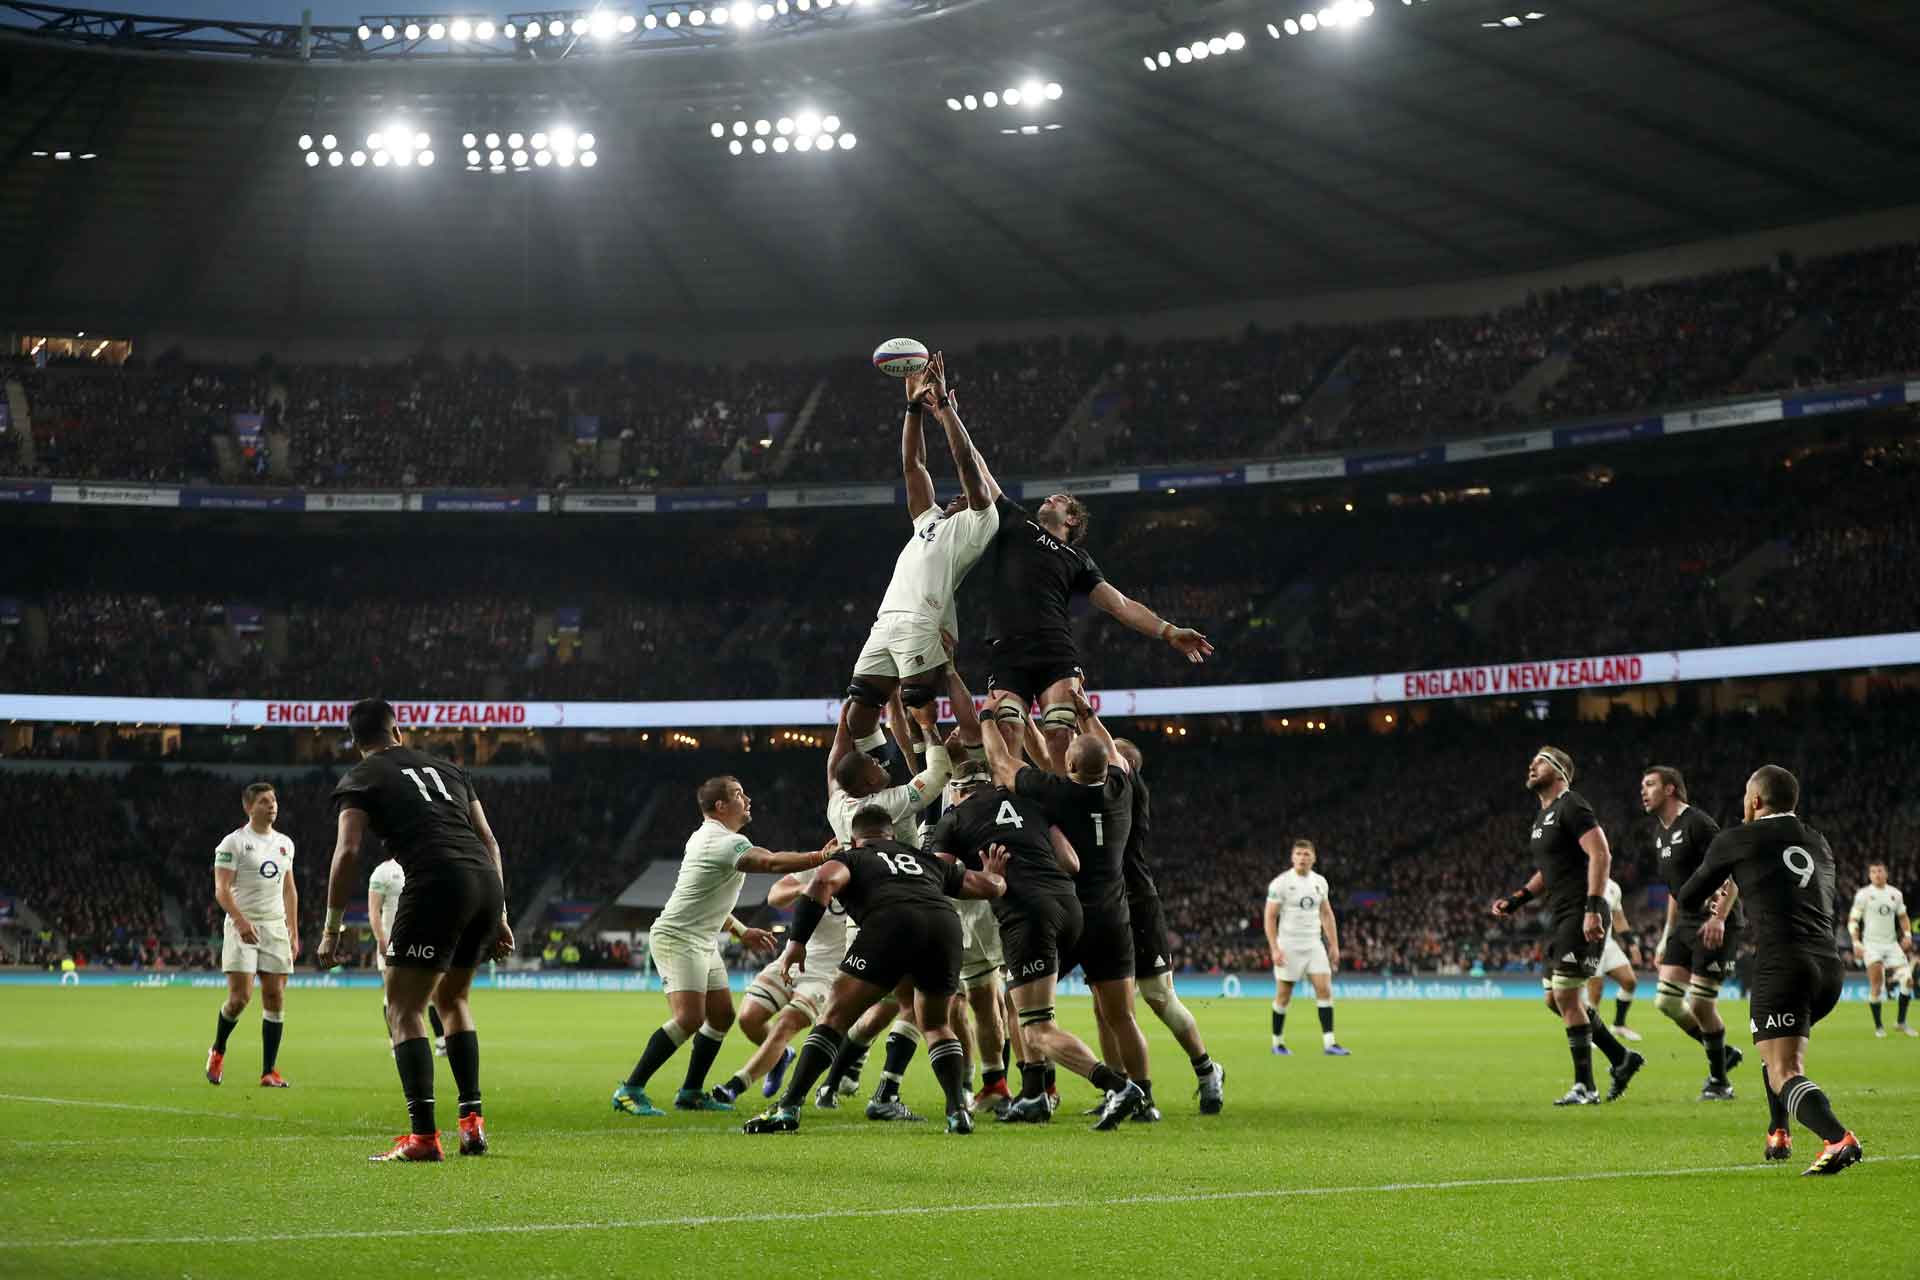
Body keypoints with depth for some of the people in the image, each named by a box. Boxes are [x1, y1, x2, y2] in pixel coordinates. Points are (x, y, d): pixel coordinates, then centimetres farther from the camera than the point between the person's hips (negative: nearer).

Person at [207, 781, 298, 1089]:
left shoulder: (285, 844, 14)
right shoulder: (233, 842, -4)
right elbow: (221, 889, -11)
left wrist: (294, 933, 14)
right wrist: (241, 920, -25)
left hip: (276, 927, 5)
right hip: (242, 927, -5)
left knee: (275, 997, -1)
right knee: (240, 996, -12)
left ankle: (269, 1072, 3)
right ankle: (217, 1052, 15)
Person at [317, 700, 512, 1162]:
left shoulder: (358, 780, 12)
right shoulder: (447, 768, 27)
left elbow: (348, 851, -2)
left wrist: (331, 930, 1)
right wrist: (499, 916, 25)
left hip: (438, 882, -6)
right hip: (486, 881, 6)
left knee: (404, 1008, 2)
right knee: (452, 999, 23)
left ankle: (423, 1135, -10)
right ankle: (472, 1123, 17)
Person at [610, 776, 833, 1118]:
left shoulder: (707, 837, 13)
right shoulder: (728, 843, -20)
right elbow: (773, 862, -35)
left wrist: (740, 931, 25)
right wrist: (822, 856, -34)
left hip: (703, 941, 11)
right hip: (678, 939, -11)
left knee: (722, 1015, 9)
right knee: (689, 1017, -20)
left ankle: (691, 1092, 16)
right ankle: (630, 1090, -16)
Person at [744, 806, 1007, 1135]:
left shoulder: (851, 858, 27)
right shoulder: (926, 859, 37)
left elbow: (824, 882, 3)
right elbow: (991, 887, 38)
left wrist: (797, 942, 3)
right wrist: (995, 875, 62)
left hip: (890, 924, -4)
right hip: (945, 923, 4)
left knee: (836, 1018, 7)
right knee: (936, 1024, 26)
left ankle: (789, 1108, 0)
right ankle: (958, 1110, 11)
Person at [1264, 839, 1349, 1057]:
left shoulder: (1320, 882, 8)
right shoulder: (1281, 883, -8)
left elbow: (1326, 914, 16)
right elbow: (1270, 918, -8)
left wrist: (1334, 945, 11)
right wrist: (1275, 949, -15)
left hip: (1314, 945, 4)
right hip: (1289, 946, -4)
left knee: (1325, 990, -8)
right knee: (1283, 996, 2)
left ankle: (1329, 1043, -9)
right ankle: (1278, 1043, 15)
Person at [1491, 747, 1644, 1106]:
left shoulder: (1571, 806, -10)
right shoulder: (1543, 817, 20)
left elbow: (1601, 855, -20)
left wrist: (1593, 908, -27)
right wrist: (1516, 899, 18)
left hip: (1582, 916, -10)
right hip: (1562, 918, 10)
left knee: (1566, 996, -10)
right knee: (1556, 999, 12)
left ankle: (1584, 1087, -4)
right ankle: (1622, 1059, 22)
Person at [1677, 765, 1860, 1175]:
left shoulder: (1735, 841, 6)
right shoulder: (1819, 844, 21)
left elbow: (1687, 900, 15)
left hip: (1781, 965, -7)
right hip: (1828, 967, 7)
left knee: (1785, 1075, -13)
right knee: (1777, 1043, 33)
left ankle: (1838, 1139, -37)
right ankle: (1778, 1135, 29)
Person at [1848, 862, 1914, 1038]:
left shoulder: (1895, 894, 9)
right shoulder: (1863, 894, -3)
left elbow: (1903, 917, 22)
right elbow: (1853, 920, -3)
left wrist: (1907, 934, 4)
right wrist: (1856, 943, -13)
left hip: (1892, 944, 4)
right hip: (1871, 945, -4)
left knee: (1907, 980, -5)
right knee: (1876, 986, -11)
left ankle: (1901, 1023, 9)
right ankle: (1878, 1026, 1)